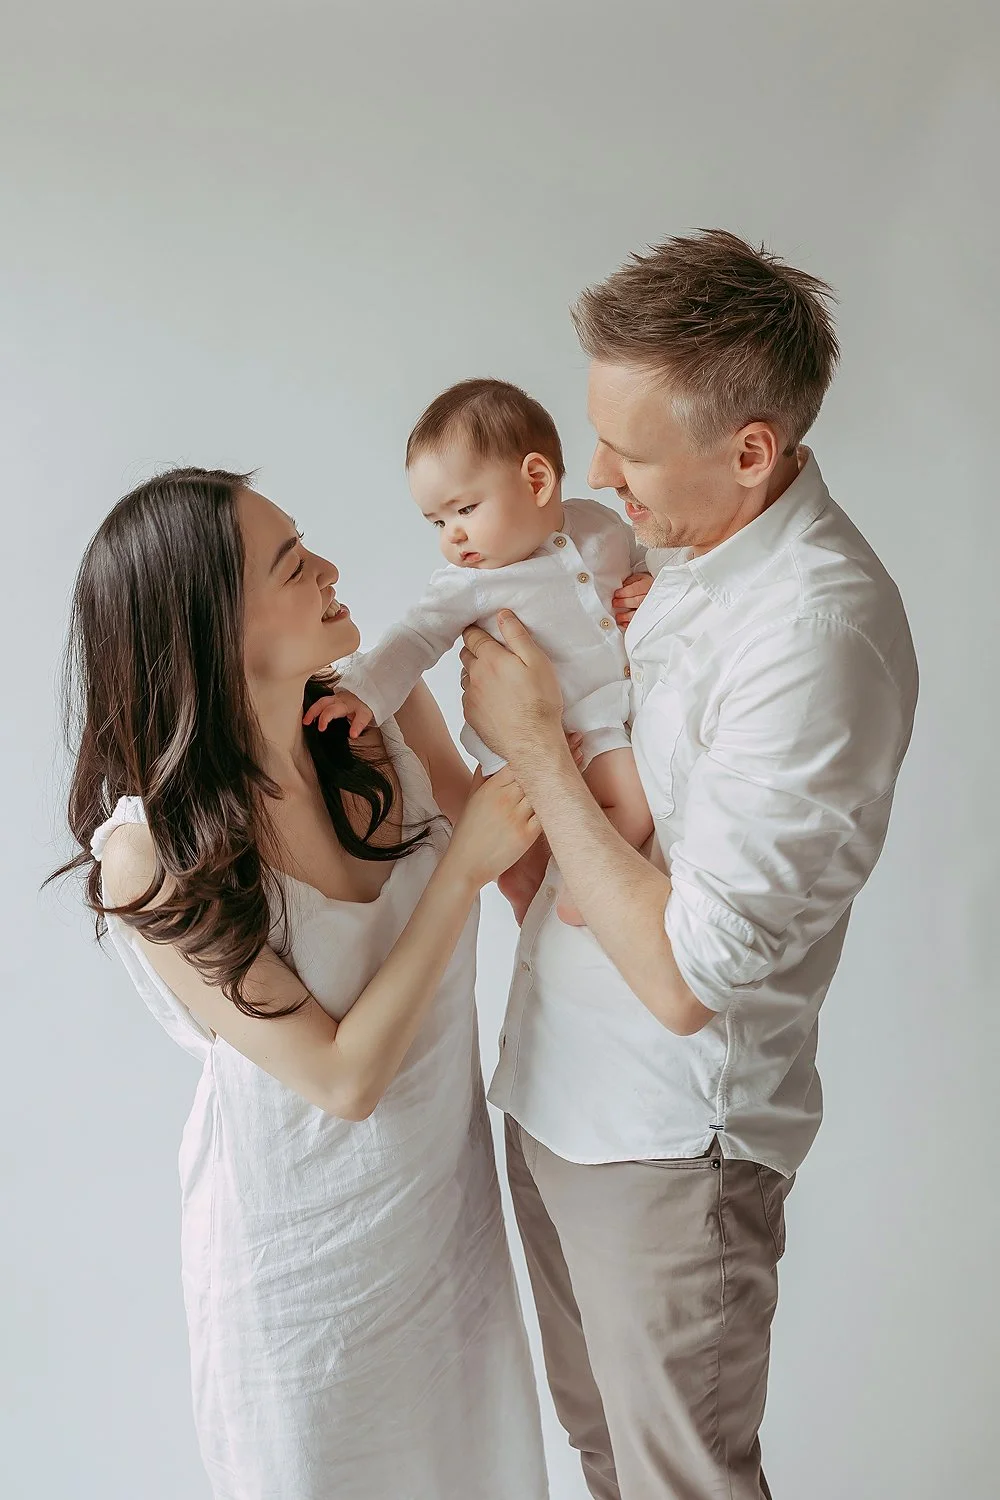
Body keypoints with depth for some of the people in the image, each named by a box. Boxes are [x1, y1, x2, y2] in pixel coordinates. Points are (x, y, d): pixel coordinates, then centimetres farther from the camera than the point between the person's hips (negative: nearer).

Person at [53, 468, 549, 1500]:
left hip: (449, 1192, 5)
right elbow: (343, 1076, -24)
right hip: (308, 1250, -5)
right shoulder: (152, 856, -27)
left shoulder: (385, 715, -12)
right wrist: (463, 866, -25)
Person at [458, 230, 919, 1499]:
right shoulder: (676, 542, 0)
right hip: (556, 1093, 8)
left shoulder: (820, 631, -29)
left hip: (666, 1143, -7)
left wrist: (534, 743, -21)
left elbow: (687, 975, -28)